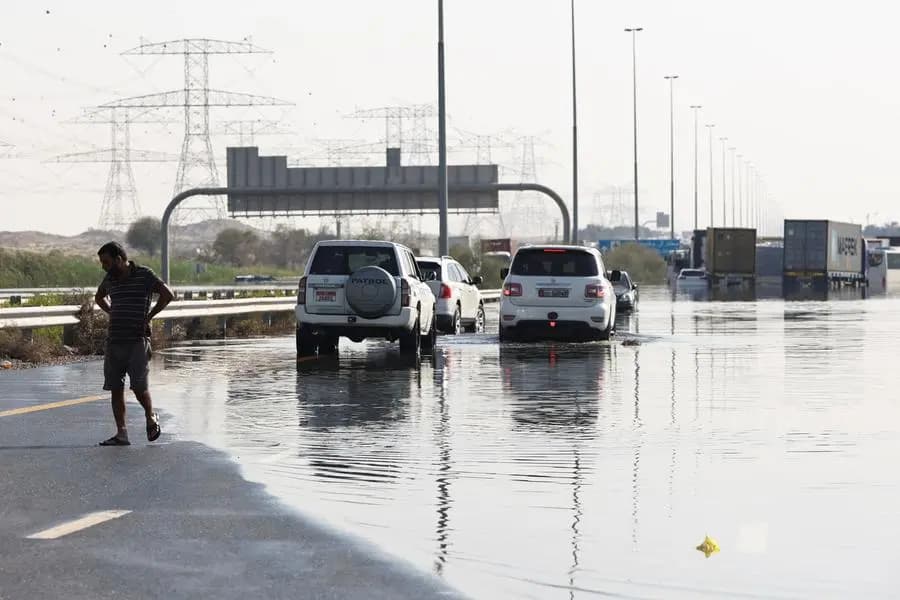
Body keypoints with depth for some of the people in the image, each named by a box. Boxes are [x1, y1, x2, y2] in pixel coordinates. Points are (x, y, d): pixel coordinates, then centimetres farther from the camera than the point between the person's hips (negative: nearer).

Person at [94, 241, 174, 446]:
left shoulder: (144, 275, -5)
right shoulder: (110, 279, 12)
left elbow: (168, 295, -9)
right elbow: (99, 297, 32)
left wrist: (148, 316, -7)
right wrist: (113, 313, 15)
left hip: (137, 341, -6)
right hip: (114, 341, 6)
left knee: (139, 387, -9)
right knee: (115, 388, 0)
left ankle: (151, 418, 19)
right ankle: (121, 434, 3)